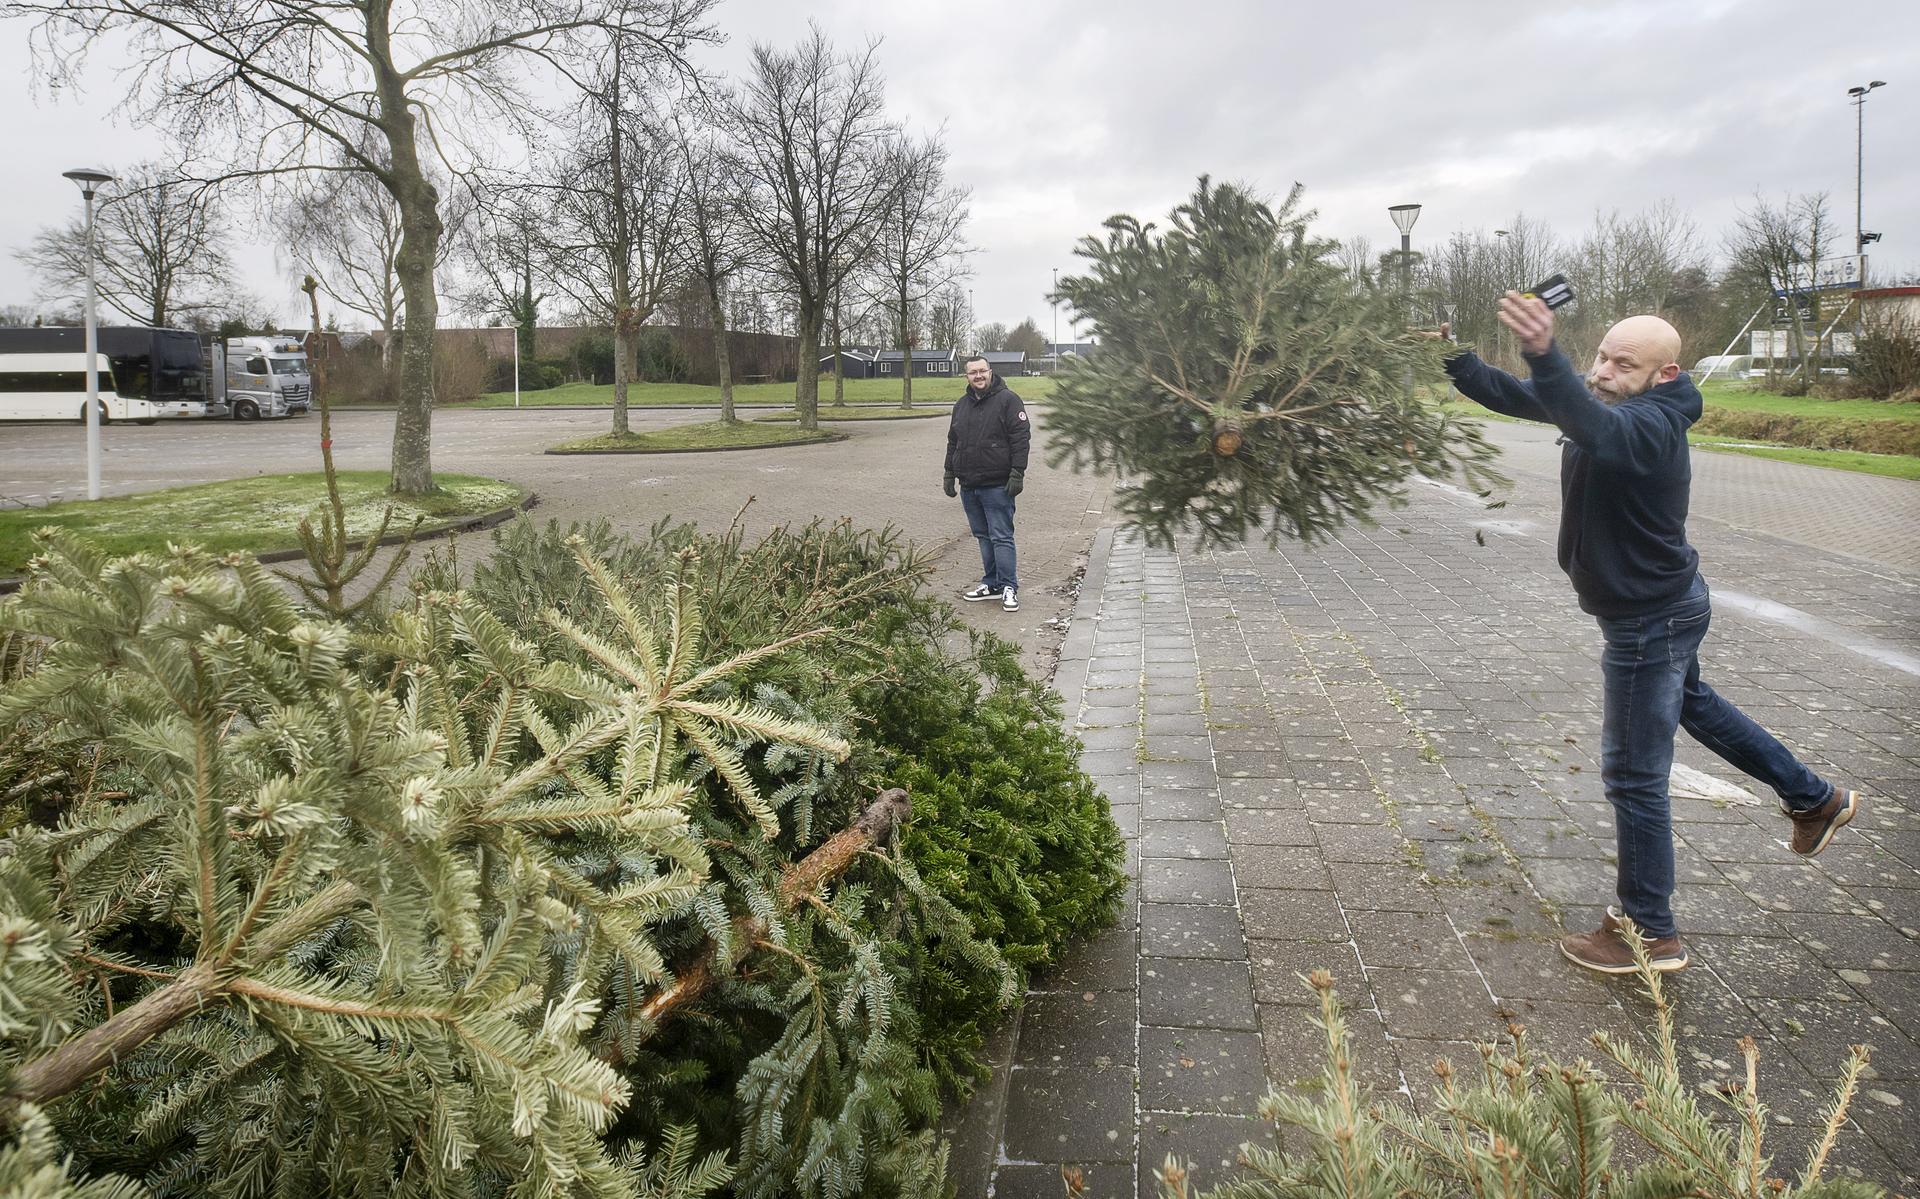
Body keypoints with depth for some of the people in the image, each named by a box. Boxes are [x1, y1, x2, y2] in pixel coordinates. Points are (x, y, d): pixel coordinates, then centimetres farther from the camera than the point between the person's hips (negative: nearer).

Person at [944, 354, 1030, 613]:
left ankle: (1009, 587, 0)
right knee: (983, 536, 12)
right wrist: (950, 473, 19)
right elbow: (953, 442, 24)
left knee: (1001, 537, -6)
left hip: (997, 485, -7)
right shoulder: (962, 405, 16)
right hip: (969, 485, 7)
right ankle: (992, 584, 20)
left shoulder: (1007, 400, -5)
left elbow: (1021, 438, -11)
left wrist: (1017, 473, -16)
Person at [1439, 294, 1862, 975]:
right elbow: (1515, 398, -2)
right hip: (1666, 605, 10)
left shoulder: (1649, 427, -30)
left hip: (1648, 620, -10)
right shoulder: (1613, 405, -3)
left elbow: (1594, 427, -54)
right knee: (1692, 703, 33)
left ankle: (1649, 935, 11)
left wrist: (1545, 354, -70)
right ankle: (1815, 800, 52)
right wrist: (1456, 359, -18)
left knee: (1633, 776, -2)